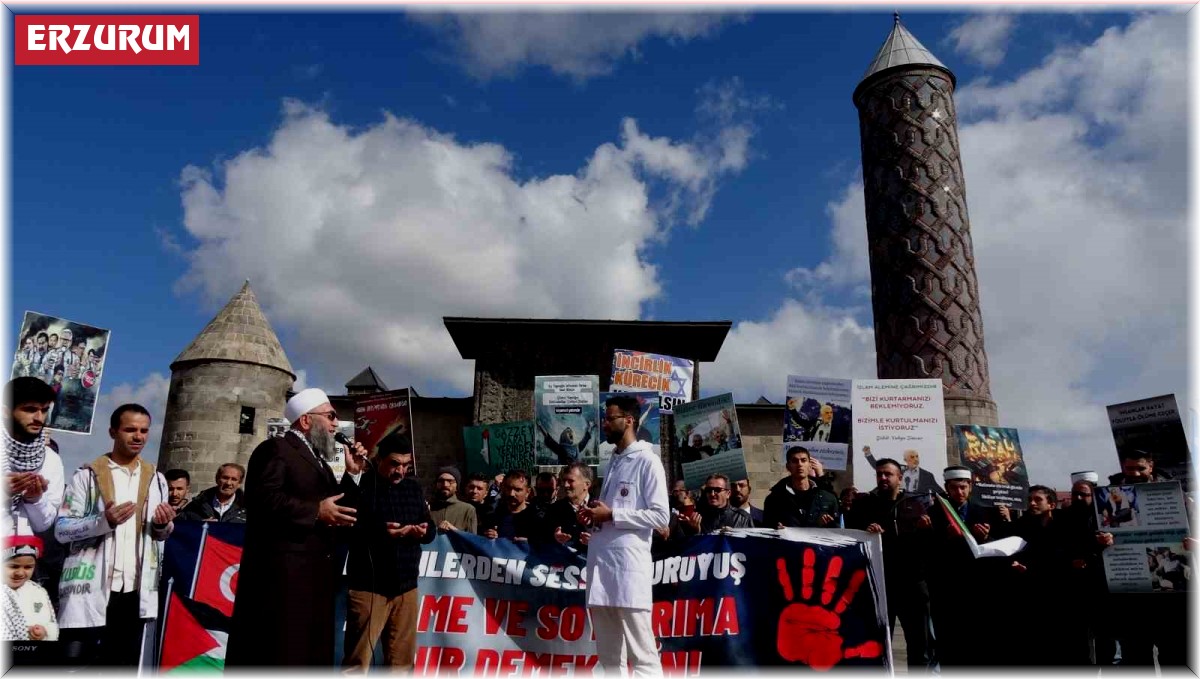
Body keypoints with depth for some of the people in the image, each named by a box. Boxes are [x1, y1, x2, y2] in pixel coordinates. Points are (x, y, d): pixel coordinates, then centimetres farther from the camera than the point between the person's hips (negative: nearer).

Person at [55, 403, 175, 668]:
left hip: (135, 591, 4)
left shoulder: (155, 479, 11)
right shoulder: (88, 475, -2)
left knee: (124, 667, 12)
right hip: (91, 589, -4)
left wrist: (162, 525, -5)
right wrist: (104, 521, -23)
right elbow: (61, 530, -6)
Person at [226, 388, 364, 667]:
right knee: (275, 655, -6)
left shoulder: (318, 459, 22)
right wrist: (316, 511, -20)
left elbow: (336, 505, 19)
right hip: (282, 573, -9)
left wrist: (351, 474, 9)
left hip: (315, 573, 9)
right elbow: (263, 498, -20)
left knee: (311, 655, 12)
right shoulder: (276, 449, -5)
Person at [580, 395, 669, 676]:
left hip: (628, 564, -8)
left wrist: (611, 514, -12)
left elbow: (660, 516, -11)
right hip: (600, 561, 8)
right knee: (609, 656, 13)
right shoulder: (613, 461, 19)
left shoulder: (647, 461, -5)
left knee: (642, 655, -4)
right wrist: (594, 514, 6)